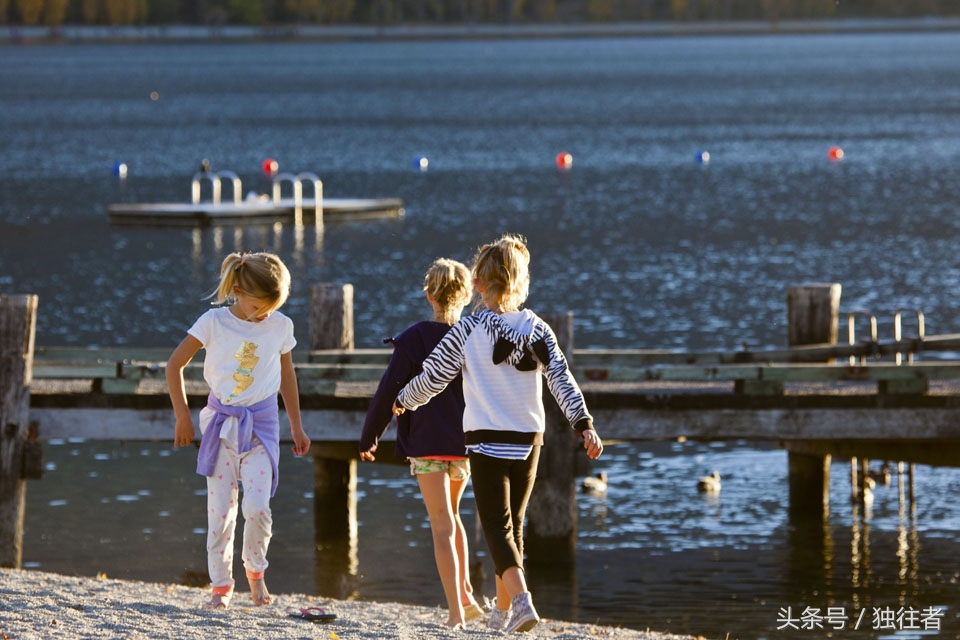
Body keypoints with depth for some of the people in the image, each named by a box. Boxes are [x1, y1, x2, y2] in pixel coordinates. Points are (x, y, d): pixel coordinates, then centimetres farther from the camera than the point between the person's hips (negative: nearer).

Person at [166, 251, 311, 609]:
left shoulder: (281, 327, 0)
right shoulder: (214, 322, -7)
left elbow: (287, 376, 15)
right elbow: (175, 365, 1)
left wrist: (296, 427, 18)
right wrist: (182, 415, -1)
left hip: (261, 425, 0)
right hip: (222, 424, 0)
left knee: (257, 505, -14)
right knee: (220, 509, 0)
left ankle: (255, 571, 11)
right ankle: (221, 585, 12)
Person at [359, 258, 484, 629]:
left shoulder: (413, 339, -7)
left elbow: (389, 392, -5)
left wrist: (369, 437, 7)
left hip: (427, 442, -3)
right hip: (468, 444, 3)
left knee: (442, 526, -2)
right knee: (451, 514, 24)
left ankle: (456, 610, -11)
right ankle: (465, 595, 18)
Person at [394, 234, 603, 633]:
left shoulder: (466, 331, -6)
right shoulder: (537, 330, 2)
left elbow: (431, 378, -1)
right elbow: (562, 380, -6)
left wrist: (403, 401, 18)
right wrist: (584, 425, -8)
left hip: (486, 441, -4)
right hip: (529, 441, 4)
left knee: (497, 526, -3)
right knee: (513, 523, 17)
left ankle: (522, 599, -25)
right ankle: (503, 611, 26)